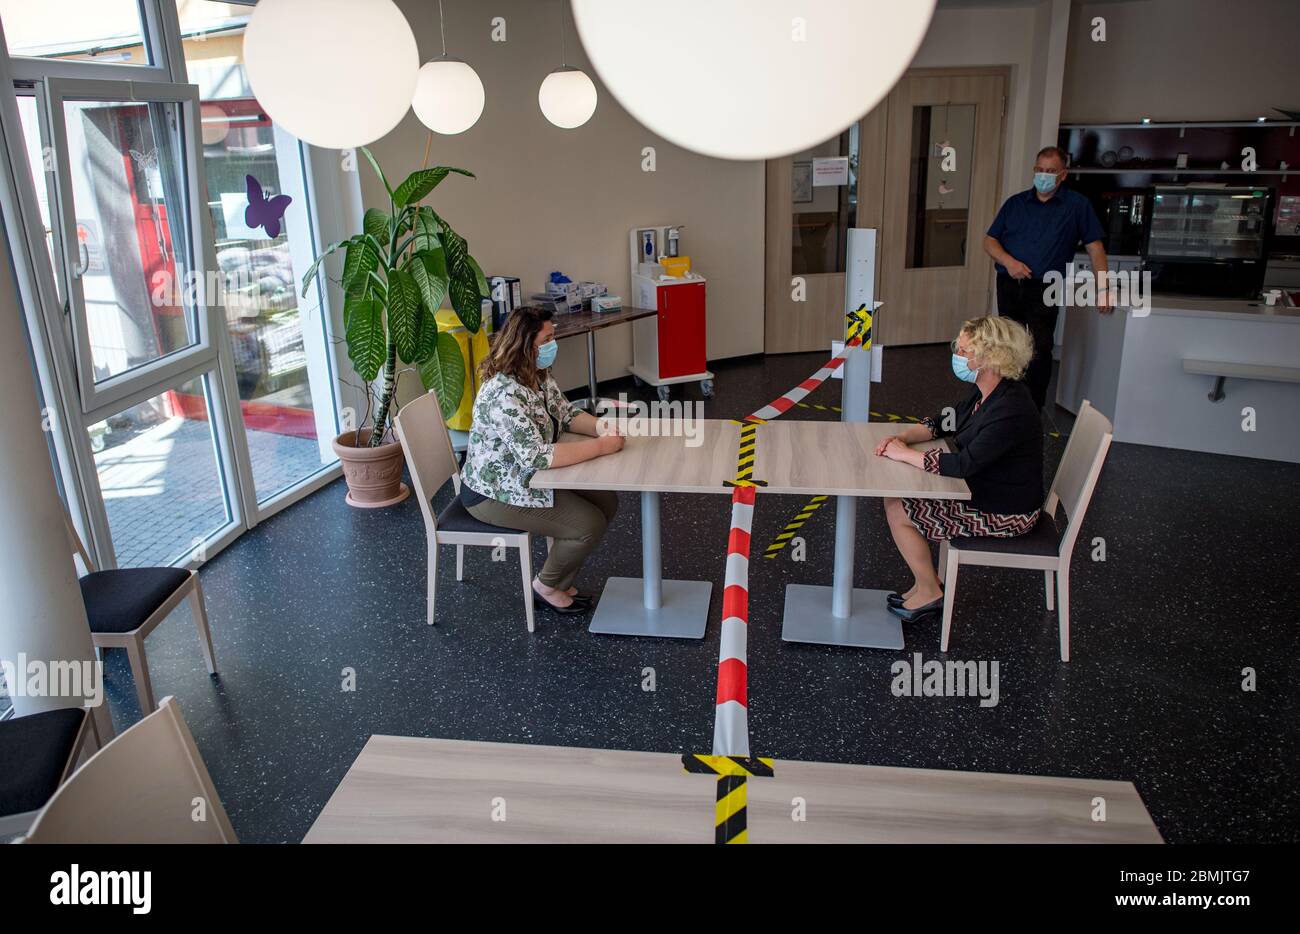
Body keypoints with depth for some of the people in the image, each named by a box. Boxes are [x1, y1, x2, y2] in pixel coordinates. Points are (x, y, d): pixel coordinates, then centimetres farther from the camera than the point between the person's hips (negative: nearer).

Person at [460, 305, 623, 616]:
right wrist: (601, 446, -31)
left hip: (527, 476, 9)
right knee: (589, 525, -14)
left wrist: (600, 426, -12)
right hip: (494, 493, -9)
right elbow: (537, 456, -37)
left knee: (606, 501, 3)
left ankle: (561, 581, 17)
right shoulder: (503, 395, -31)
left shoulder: (539, 376, -1)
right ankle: (546, 587, 11)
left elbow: (567, 413, 10)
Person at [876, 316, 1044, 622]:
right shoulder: (986, 393, 1)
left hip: (1004, 515, -10)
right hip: (984, 491, 10)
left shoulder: (1011, 410, -29)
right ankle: (926, 583, 18)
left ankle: (929, 593, 12)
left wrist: (905, 454, -23)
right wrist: (903, 437, -6)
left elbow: (964, 464, -33)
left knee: (898, 511, -7)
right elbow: (943, 423, 12)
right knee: (897, 496, 8)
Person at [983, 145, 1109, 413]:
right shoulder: (1015, 203, 13)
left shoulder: (1077, 205, 4)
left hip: (1044, 290, -3)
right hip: (1009, 287, 3)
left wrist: (1103, 290, -4)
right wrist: (1008, 261, -9)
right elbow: (989, 241, 11)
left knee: (1040, 350, -11)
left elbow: (1095, 247, 4)